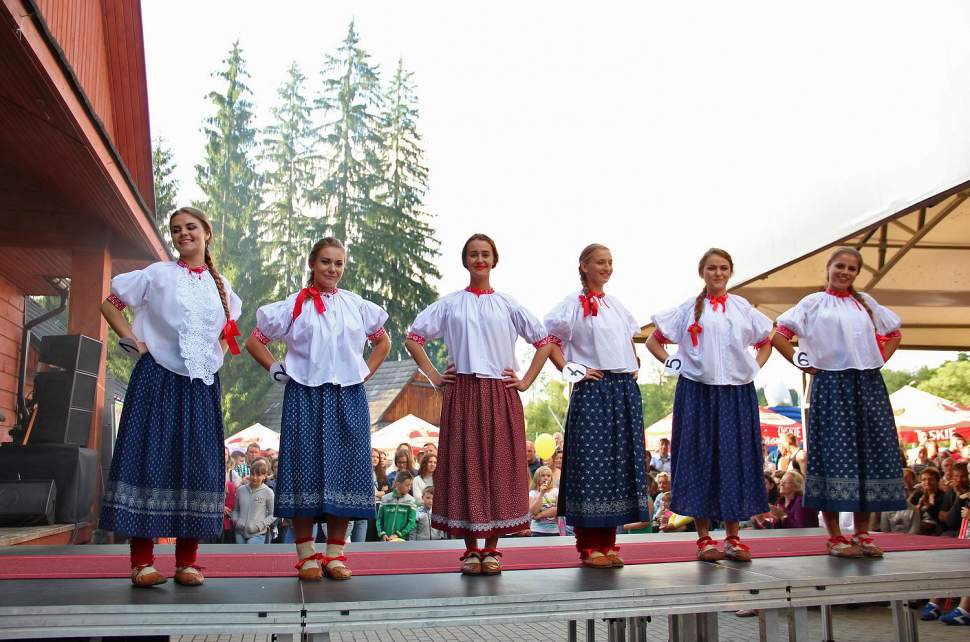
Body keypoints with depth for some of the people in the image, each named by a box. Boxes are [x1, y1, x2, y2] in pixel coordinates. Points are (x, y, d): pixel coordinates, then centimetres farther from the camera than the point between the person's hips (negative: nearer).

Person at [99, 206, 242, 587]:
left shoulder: (220, 286, 14)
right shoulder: (158, 275, 4)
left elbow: (229, 329, 30)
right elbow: (110, 304, 8)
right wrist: (133, 340, -4)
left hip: (202, 384, 4)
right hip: (157, 379, -3)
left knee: (198, 465, 1)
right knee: (149, 460, -6)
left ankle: (187, 562, 9)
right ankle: (142, 562, 0)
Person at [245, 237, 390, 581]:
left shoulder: (358, 306, 10)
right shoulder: (294, 306, 3)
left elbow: (383, 341, 22)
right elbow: (254, 341, 8)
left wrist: (366, 372, 10)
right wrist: (277, 370, -2)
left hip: (347, 397, 2)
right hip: (305, 396, -2)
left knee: (343, 470, 1)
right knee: (305, 470, -3)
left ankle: (335, 553, 10)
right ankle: (306, 554, 7)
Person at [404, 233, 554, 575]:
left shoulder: (507, 305, 9)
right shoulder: (449, 304, 7)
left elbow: (544, 341, 11)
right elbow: (413, 338, 10)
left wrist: (526, 381, 4)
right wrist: (433, 376, 1)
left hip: (501, 395, 1)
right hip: (461, 393, -1)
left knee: (499, 467, 1)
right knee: (463, 466, -1)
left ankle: (491, 549, 11)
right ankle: (471, 549, 9)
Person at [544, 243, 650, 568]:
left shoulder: (616, 304, 17)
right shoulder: (574, 303, -2)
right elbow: (548, 340, -6)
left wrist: (635, 366, 12)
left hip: (625, 389, 7)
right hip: (593, 390, -6)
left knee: (621, 460, 6)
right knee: (590, 461, -6)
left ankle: (607, 543, 14)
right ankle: (589, 546, 2)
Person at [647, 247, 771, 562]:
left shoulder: (743, 308, 10)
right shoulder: (689, 308, 4)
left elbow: (765, 343, 21)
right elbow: (653, 341, 7)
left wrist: (755, 368, 6)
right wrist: (672, 363, -4)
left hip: (738, 393, 2)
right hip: (697, 392, -2)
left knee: (737, 460, 3)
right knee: (700, 460, -1)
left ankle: (733, 538, 12)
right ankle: (704, 538, 7)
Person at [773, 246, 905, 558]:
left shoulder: (865, 302, 16)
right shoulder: (813, 303, 3)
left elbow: (894, 333, 26)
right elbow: (778, 336, -3)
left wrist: (880, 360, 11)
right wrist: (804, 364, -5)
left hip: (869, 385, 5)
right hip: (831, 385, -4)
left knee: (870, 453, 4)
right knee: (834, 455, -5)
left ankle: (862, 534, 14)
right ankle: (835, 538, 1)